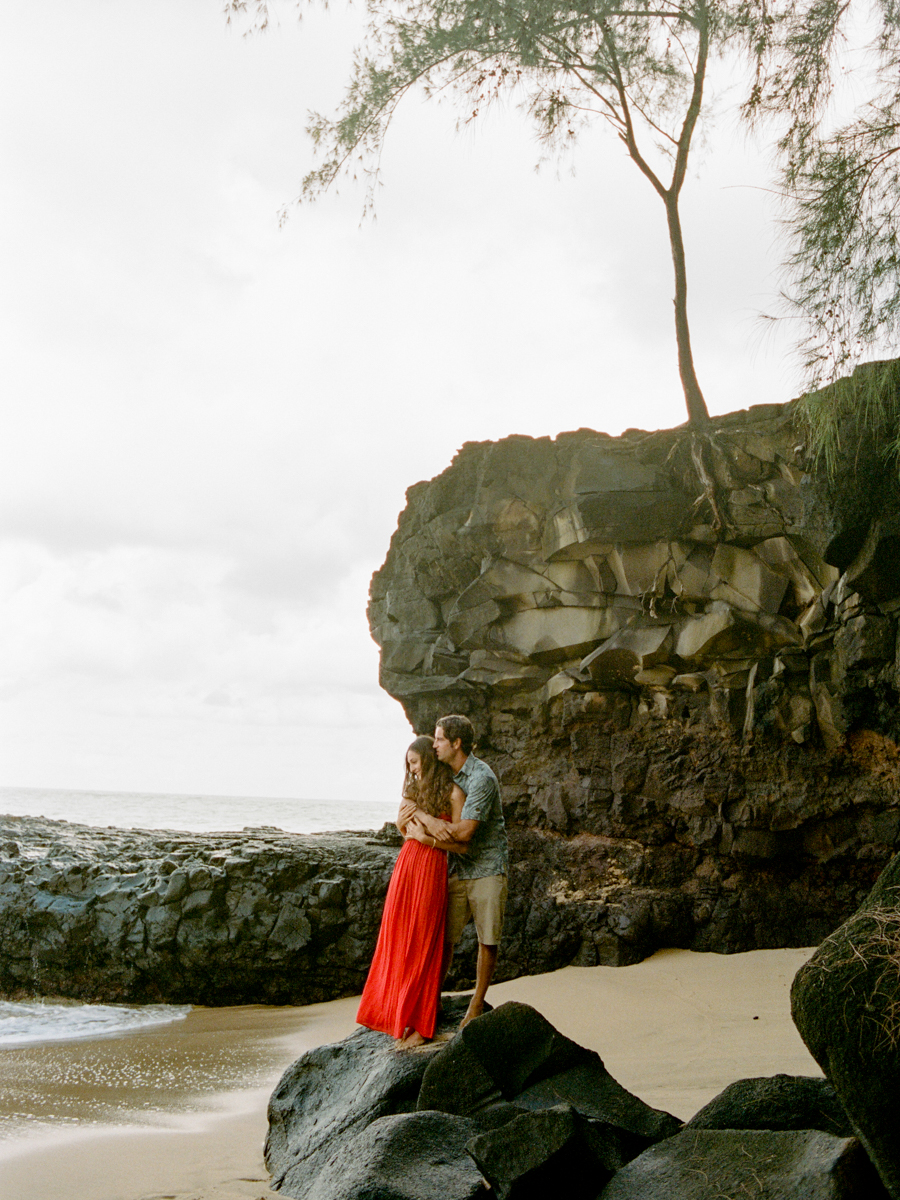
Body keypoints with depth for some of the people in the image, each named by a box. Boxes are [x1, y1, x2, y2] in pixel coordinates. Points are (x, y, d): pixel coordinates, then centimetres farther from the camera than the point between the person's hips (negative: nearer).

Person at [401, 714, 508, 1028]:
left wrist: (422, 815, -16)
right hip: (455, 869, 6)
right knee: (444, 937, 3)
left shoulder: (482, 778, -18)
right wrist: (419, 825, -17)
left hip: (487, 869, -5)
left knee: (488, 939, 2)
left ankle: (476, 1005, 15)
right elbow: (408, 809, 7)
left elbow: (464, 831, -24)